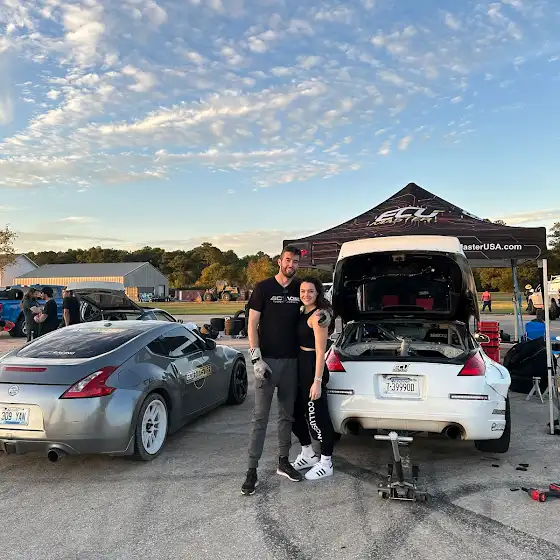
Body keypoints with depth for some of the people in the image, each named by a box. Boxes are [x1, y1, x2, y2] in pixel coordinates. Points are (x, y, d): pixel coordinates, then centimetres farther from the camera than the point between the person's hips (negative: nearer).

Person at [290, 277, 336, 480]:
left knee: (317, 417, 1)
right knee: (296, 413, 17)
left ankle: (326, 463, 17)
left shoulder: (318, 316, -15)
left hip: (313, 369, -9)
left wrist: (317, 381, -20)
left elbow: (320, 351, -18)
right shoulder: (303, 313, 11)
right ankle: (308, 454, 34)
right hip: (300, 368, 9)